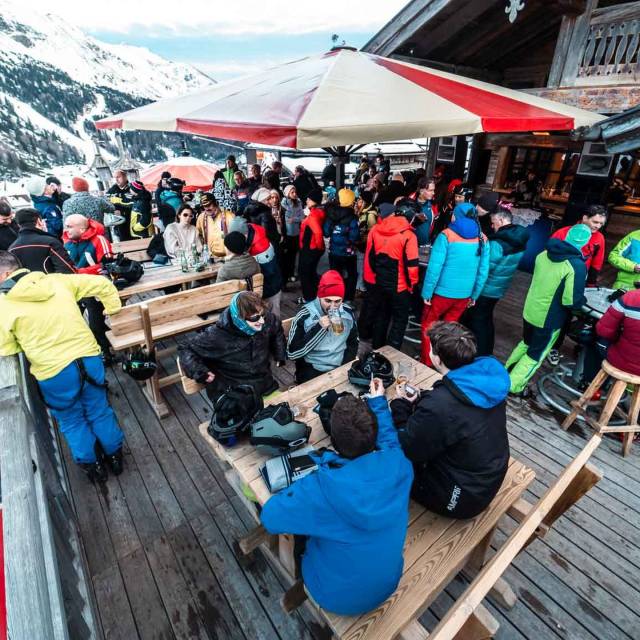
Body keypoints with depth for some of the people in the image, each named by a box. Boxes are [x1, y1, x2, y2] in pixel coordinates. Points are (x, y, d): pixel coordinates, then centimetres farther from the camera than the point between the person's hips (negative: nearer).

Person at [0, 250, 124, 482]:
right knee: (100, 411, 22)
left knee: (71, 422, 22)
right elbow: (103, 284, 7)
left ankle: (92, 465, 37)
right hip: (89, 359, 3)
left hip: (54, 373, -3)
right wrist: (113, 310, 18)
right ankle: (114, 456, 38)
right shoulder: (57, 280, 2)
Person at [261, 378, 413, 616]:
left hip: (338, 597, -4)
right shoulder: (396, 464, -27)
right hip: (387, 584, 4)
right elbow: (389, 440, -1)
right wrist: (378, 402, 11)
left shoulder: (321, 487, -39)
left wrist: (301, 487, -10)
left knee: (302, 526, 22)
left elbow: (269, 517, -21)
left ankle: (301, 587, 49)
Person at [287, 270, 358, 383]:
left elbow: (353, 343, 13)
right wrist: (319, 328, -22)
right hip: (312, 370, -3)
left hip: (341, 367, 4)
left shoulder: (348, 312, -1)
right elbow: (292, 353, -16)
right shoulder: (304, 316, -12)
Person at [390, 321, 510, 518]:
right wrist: (418, 399, -2)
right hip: (491, 478, 7)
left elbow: (406, 450, -20)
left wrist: (401, 405, -8)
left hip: (464, 498, -7)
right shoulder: (490, 375, -14)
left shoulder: (438, 407, -38)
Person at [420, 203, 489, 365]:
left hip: (442, 292, -4)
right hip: (464, 294, 4)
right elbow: (483, 272, 5)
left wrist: (427, 292, -10)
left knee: (428, 325, 14)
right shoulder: (482, 239, 2)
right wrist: (474, 295, 15)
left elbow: (434, 268, -17)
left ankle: (426, 362, 22)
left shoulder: (447, 235, -11)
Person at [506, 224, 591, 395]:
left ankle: (506, 373, 38)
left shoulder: (544, 254, -3)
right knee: (535, 355, 12)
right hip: (549, 319, -6)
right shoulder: (577, 266, -24)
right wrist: (583, 300, -2)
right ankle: (513, 386, 19)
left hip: (529, 311, 6)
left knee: (526, 343, 28)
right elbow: (571, 301, -22)